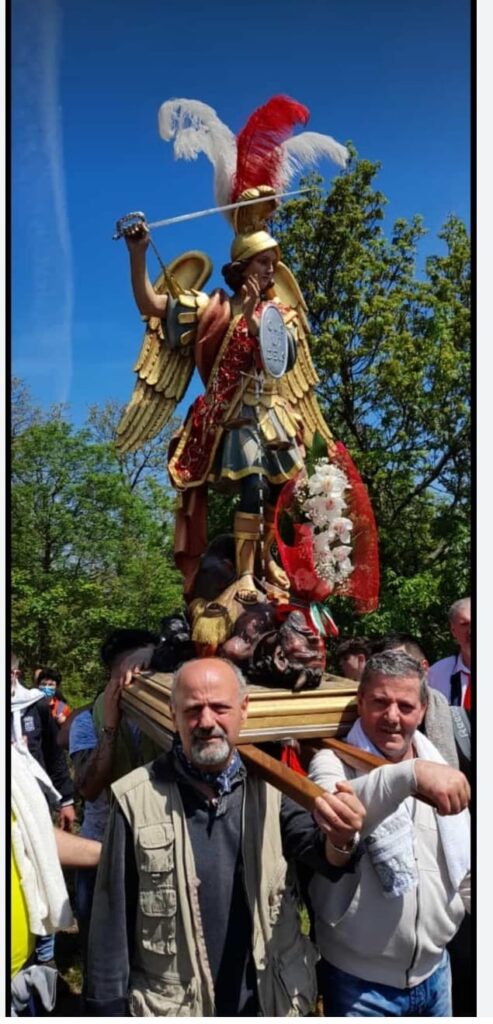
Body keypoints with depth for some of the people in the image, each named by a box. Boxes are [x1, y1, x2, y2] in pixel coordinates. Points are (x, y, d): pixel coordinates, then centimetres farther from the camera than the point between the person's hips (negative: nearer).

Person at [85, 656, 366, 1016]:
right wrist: (109, 1007, -4)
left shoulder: (272, 787, -7)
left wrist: (339, 839, -42)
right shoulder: (136, 798, -11)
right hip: (171, 1007, -1)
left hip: (271, 1001, 2)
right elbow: (113, 920, -5)